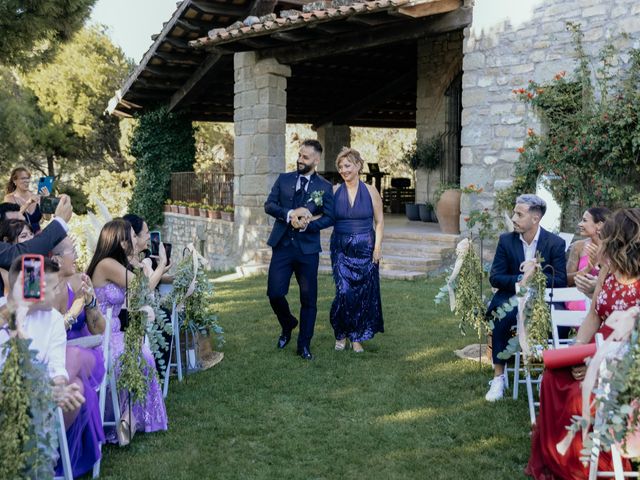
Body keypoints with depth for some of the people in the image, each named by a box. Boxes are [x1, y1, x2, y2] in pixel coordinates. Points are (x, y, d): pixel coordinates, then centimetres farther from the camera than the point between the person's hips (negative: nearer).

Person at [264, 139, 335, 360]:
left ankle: (304, 345, 17)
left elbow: (329, 217, -1)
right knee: (274, 293, -3)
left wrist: (307, 225, -17)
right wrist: (290, 214, -16)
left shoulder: (325, 187, 3)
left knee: (308, 298, 3)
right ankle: (288, 325, 28)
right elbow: (269, 205, 1)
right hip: (282, 245, 1)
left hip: (308, 248, -1)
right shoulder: (283, 180, 8)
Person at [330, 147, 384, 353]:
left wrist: (377, 247, -4)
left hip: (365, 249, 0)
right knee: (344, 292, -9)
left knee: (363, 294, 3)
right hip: (341, 249, 0)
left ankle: (357, 338, 16)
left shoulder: (370, 191, 1)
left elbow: (379, 221, 2)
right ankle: (340, 334, 11)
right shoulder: (334, 191, 3)